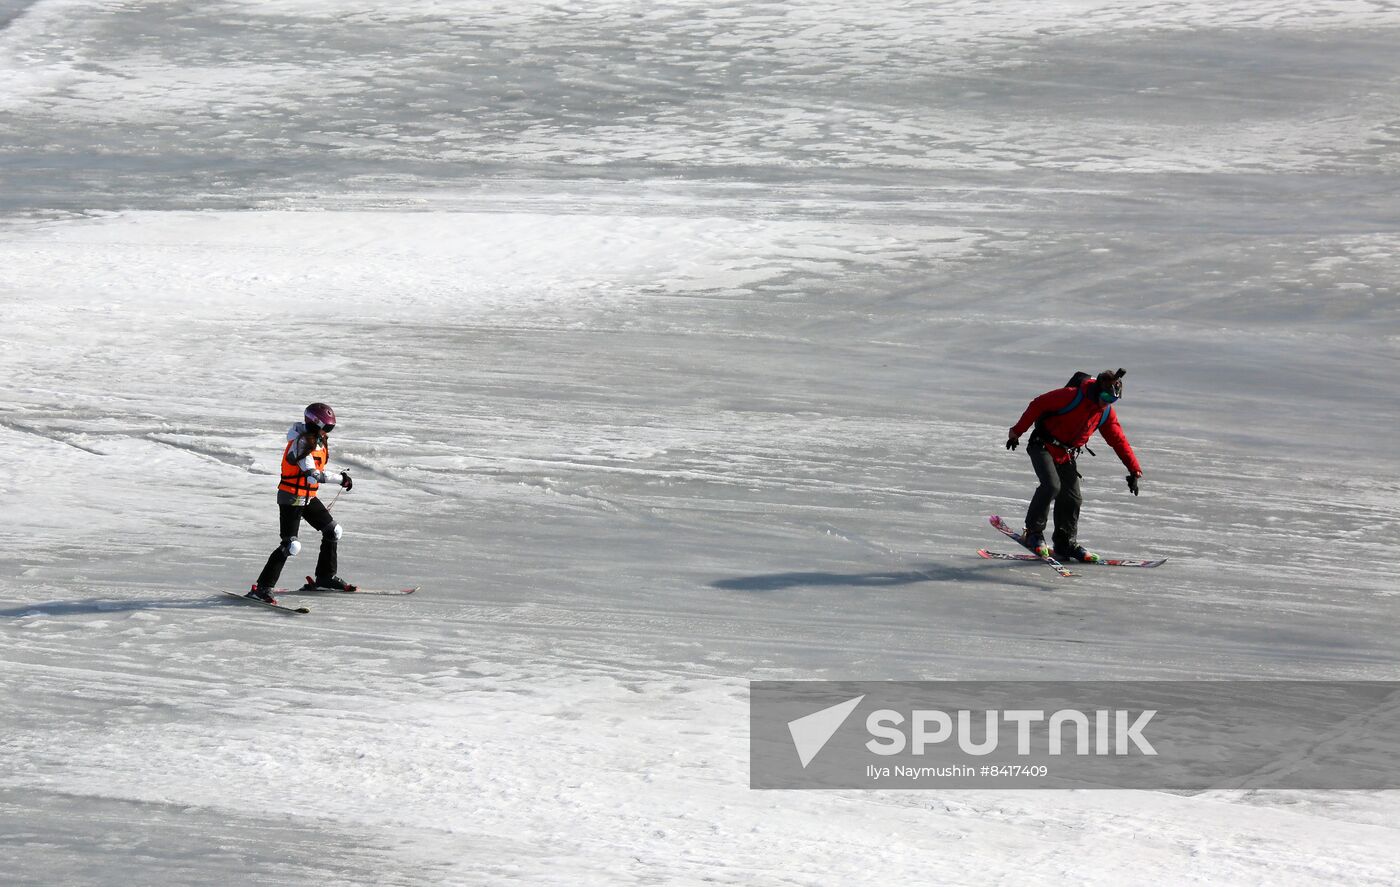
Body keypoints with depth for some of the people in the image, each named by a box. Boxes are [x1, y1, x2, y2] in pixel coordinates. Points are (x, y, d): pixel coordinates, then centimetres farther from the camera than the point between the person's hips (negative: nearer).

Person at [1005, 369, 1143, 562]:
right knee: (1051, 485, -26)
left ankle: (1066, 544, 17)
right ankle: (1033, 533, -13)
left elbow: (1119, 441, 6)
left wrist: (1134, 470, 1)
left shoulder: (1106, 413, -1)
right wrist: (1017, 432, -13)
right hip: (1043, 445, -7)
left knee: (1072, 499, 3)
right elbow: (1038, 405, -17)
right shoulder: (1072, 396, -22)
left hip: (1067, 455, 7)